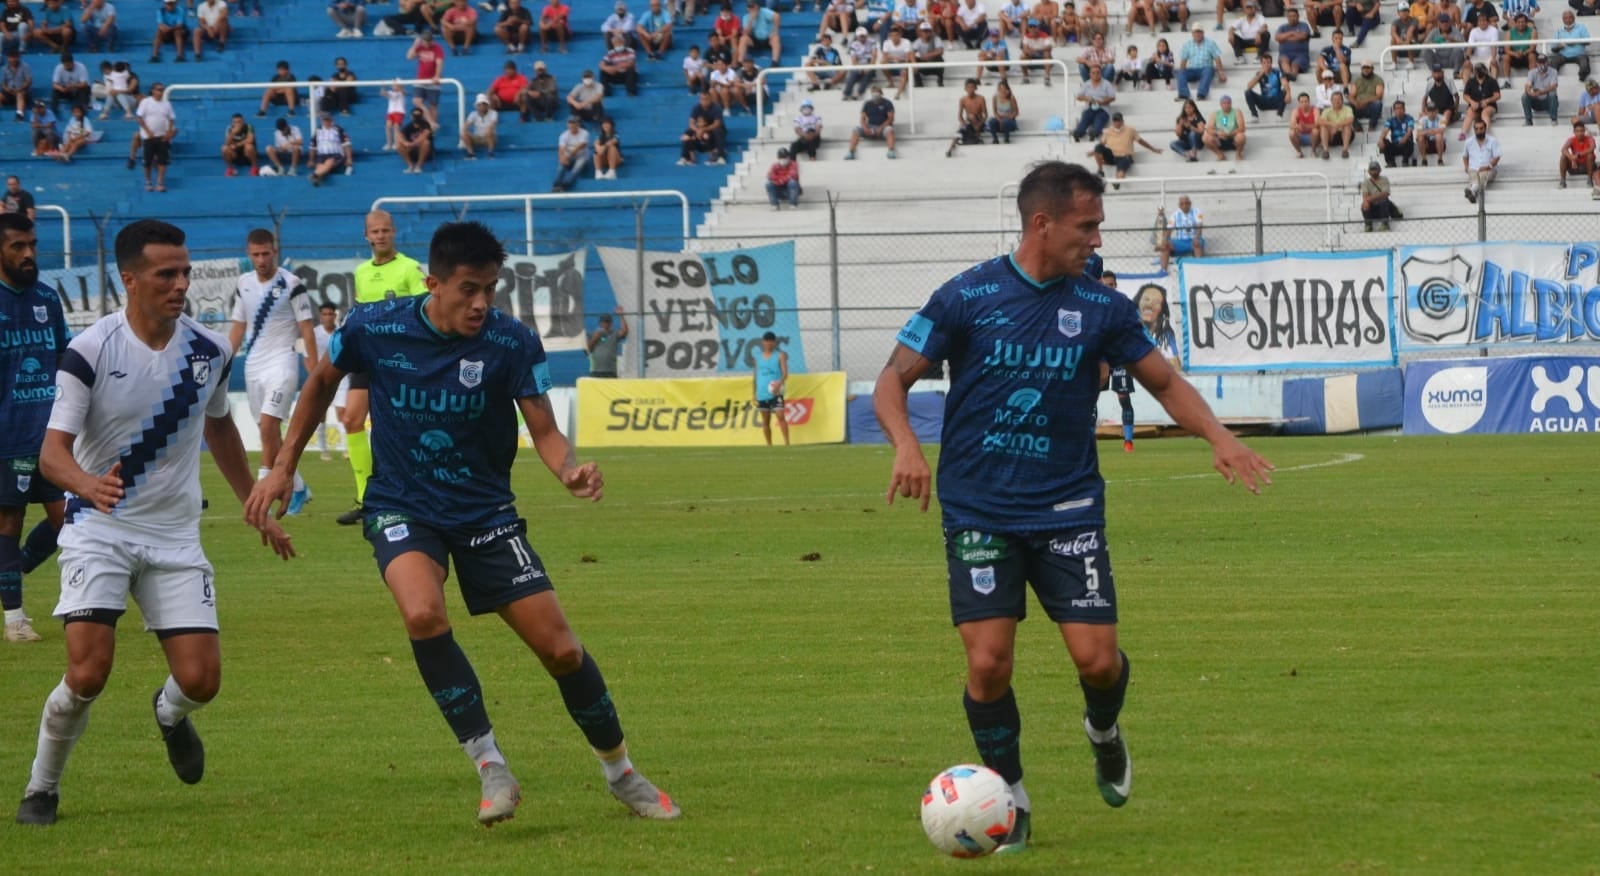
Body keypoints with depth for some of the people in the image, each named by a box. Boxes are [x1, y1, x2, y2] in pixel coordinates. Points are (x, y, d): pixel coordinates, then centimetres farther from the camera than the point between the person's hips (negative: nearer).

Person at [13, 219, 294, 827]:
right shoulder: (90, 352, -15)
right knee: (88, 672, -20)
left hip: (175, 535, 4)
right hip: (99, 527, -4)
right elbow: (53, 452, -19)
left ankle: (171, 714, 32)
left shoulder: (209, 351, -1)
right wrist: (89, 485, -42)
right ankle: (41, 789, 4)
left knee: (200, 679, -6)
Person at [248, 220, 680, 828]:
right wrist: (283, 468, 8)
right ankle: (491, 771, -19)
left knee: (560, 648, -3)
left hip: (485, 510, 1)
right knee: (423, 614, -32)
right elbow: (323, 383, 8)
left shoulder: (512, 343, -15)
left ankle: (621, 772, 23)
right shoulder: (374, 330, -13)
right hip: (402, 508, -1)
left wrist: (570, 470, -34)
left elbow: (545, 431, -11)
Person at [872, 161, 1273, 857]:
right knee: (988, 665, -10)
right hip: (979, 512, -2)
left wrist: (1218, 437, -6)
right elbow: (893, 381, -3)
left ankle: (1104, 732, 29)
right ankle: (1010, 797, 13)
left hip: (1068, 508, 2)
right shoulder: (966, 297, -6)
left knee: (1096, 658, -8)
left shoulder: (1101, 308, 1)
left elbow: (1165, 382, 12)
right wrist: (906, 446, -23)